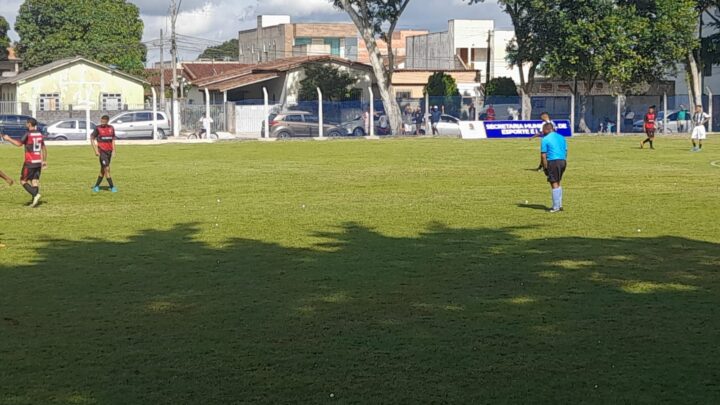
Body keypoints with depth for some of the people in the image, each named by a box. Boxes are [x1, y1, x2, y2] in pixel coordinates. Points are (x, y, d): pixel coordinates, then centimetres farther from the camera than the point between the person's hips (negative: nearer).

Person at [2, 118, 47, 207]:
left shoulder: (28, 134, -12)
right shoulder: (39, 134, 10)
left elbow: (19, 144, -18)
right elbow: (44, 149, 15)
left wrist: (8, 139, -6)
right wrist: (44, 161, 23)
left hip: (30, 162, -6)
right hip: (38, 162, 6)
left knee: (23, 181, 2)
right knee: (35, 181, 6)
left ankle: (35, 194, -15)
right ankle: (35, 201, 0)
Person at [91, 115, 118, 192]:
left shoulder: (111, 128, 7)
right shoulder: (98, 128, -5)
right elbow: (92, 139, -1)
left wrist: (113, 150, 7)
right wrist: (96, 150, -7)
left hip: (109, 151, 5)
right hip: (102, 151, -5)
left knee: (103, 170, 10)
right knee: (107, 169, -11)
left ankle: (96, 186, 21)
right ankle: (112, 187, -6)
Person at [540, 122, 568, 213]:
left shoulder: (545, 139, -6)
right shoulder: (562, 137, 14)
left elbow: (543, 155, -9)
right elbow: (566, 151, 14)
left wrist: (545, 167, -5)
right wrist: (564, 162, 18)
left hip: (553, 162, -7)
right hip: (563, 161, 7)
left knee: (554, 184, -2)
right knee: (558, 183, 18)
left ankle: (556, 207, -1)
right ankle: (559, 205, 20)